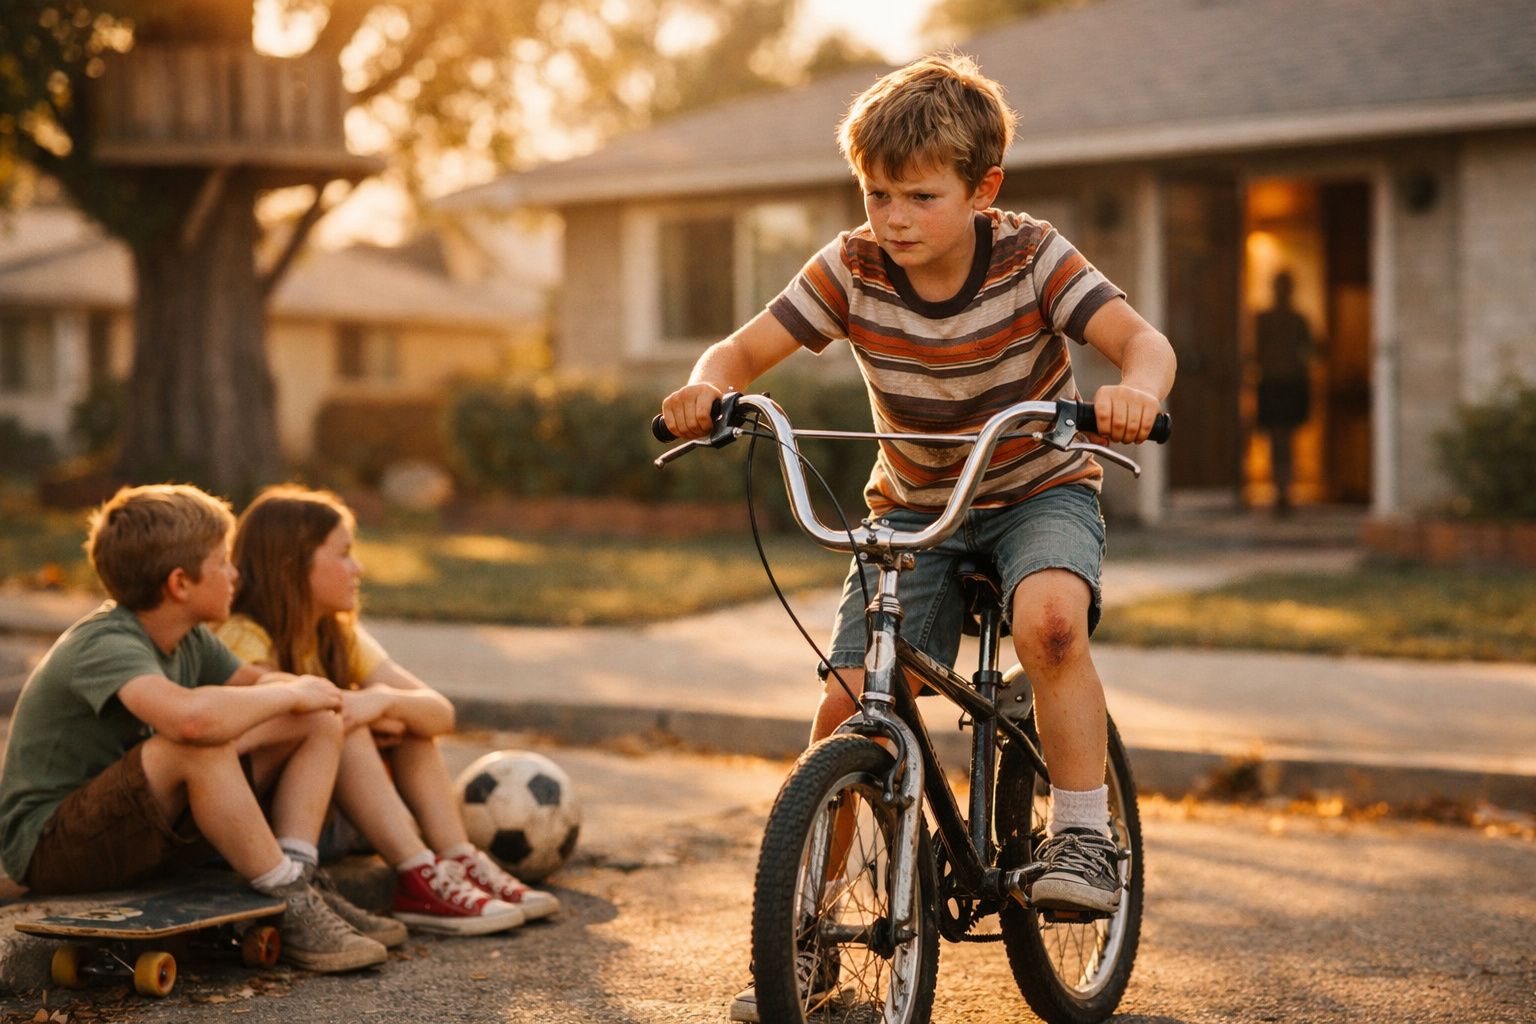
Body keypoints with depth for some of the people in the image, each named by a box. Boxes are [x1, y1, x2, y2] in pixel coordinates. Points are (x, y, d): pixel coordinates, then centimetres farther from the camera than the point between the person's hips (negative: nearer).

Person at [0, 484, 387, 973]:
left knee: (319, 723, 1)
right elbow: (190, 715, -46)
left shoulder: (190, 640, 2)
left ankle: (296, 873, -15)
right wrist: (291, 694, -29)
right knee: (199, 746, -38)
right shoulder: (105, 648, -26)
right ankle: (292, 905, -24)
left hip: (145, 828, 9)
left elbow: (254, 682, 20)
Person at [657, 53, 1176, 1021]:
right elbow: (743, 349, -11)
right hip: (914, 505, 2)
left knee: (1049, 618, -37)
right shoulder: (853, 269, -14)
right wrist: (706, 386, -36)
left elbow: (1144, 339, -29)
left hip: (1041, 489, -2)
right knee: (846, 699, -11)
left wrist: (1134, 389, -53)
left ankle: (1084, 836, -15)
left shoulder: (1029, 255, -19)